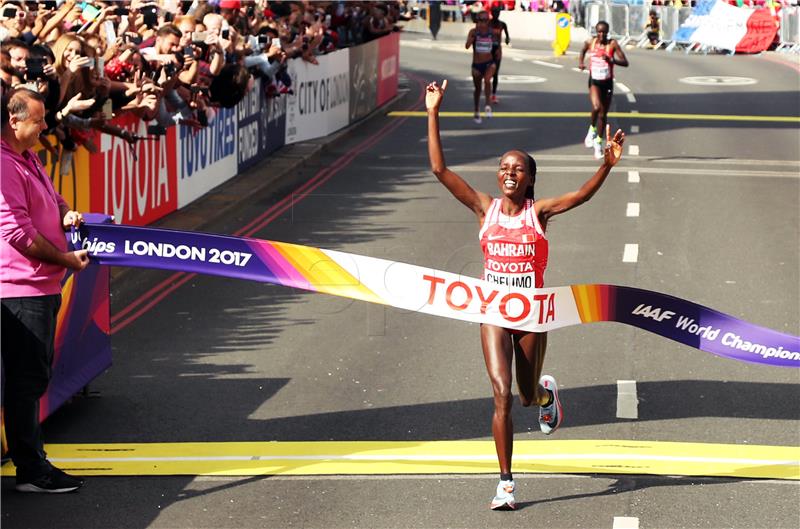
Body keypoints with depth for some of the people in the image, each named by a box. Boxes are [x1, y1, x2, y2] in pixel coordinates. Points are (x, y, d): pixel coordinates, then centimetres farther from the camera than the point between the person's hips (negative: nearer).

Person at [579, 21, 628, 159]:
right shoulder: (590, 42, -4)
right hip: (594, 81, 0)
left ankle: (599, 141, 31)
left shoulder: (613, 44, -10)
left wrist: (611, 60, -28)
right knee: (596, 107, -27)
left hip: (607, 83, 0)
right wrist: (581, 61, 3)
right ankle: (592, 129, 2)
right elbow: (583, 50, 21)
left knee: (603, 115, 10)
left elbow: (625, 62, -14)